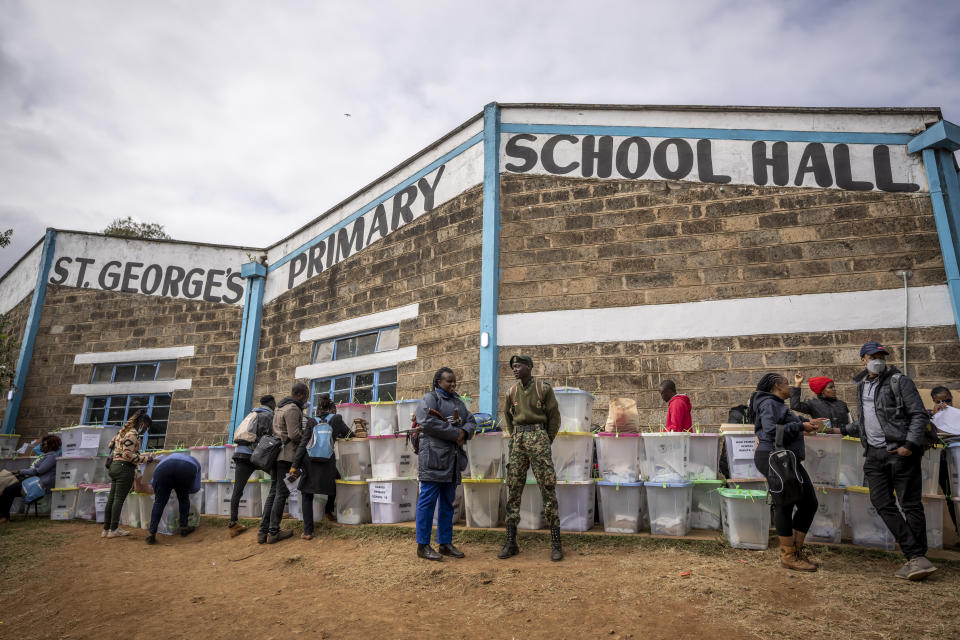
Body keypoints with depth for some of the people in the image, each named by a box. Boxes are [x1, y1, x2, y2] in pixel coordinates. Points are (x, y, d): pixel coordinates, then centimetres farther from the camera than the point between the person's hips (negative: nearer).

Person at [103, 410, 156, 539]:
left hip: (115, 466, 9)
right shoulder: (132, 434, -12)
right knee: (119, 499, -3)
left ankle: (106, 529, 15)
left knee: (111, 499, 10)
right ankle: (114, 529, 2)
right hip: (125, 467, -9)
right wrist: (146, 458, -11)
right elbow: (128, 454, -19)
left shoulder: (124, 432, 19)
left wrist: (145, 455, 21)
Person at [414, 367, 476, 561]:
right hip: (434, 457, -8)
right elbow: (428, 422, -18)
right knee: (428, 501, -4)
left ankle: (445, 543, 22)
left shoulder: (458, 402, 22)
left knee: (448, 503, 13)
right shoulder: (429, 399, -3)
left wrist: (464, 432, -8)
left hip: (453, 459, 8)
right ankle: (423, 545, 4)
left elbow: (471, 421, 16)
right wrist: (455, 433, -15)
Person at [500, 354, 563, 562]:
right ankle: (511, 543, 11)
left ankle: (556, 543, 4)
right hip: (518, 440, 4)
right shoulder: (512, 392, 10)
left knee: (548, 489, -4)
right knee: (513, 490, 3)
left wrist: (546, 442, 4)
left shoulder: (543, 389, -1)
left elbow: (554, 417, 4)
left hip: (538, 437, -4)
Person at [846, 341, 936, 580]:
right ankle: (916, 556, 3)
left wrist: (911, 444, -16)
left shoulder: (899, 382, -2)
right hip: (874, 453, 6)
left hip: (900, 451, -6)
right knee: (882, 503, -1)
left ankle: (916, 557, 8)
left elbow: (920, 415, -7)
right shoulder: (862, 386, 16)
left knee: (910, 504, -1)